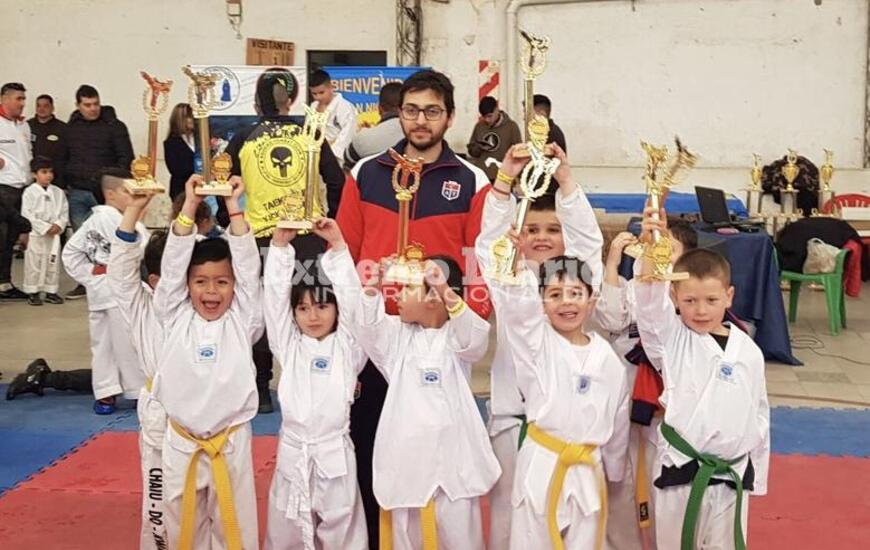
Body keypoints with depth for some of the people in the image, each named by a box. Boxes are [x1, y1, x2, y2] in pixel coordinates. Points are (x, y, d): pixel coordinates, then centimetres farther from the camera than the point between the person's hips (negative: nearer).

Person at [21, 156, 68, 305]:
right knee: (34, 264, 1)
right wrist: (45, 228, -15)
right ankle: (33, 292, 11)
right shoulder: (30, 192, -6)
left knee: (53, 263, 9)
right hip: (36, 234, -4)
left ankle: (51, 291, 19)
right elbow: (27, 214, -11)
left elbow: (64, 212, 7)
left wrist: (59, 225, -12)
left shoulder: (58, 192, 6)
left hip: (54, 235, 4)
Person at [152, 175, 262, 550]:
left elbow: (248, 266, -10)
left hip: (231, 440, -1)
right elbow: (172, 264, -8)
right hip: (181, 441, 1)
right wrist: (190, 206, -15)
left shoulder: (242, 321, -2)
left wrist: (234, 208, -14)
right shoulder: (176, 319, 0)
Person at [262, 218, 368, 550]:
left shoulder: (346, 346, 1)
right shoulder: (289, 346, 6)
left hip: (335, 454, -2)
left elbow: (352, 297, -11)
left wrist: (338, 245, -17)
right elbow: (274, 295, -3)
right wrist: (280, 244, -13)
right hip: (292, 453, 2)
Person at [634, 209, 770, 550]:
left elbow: (759, 416, 9)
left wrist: (756, 476, 13)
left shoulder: (748, 352, 1)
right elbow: (649, 300, -26)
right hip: (680, 470, -2)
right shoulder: (671, 339, -6)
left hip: (733, 474, 2)